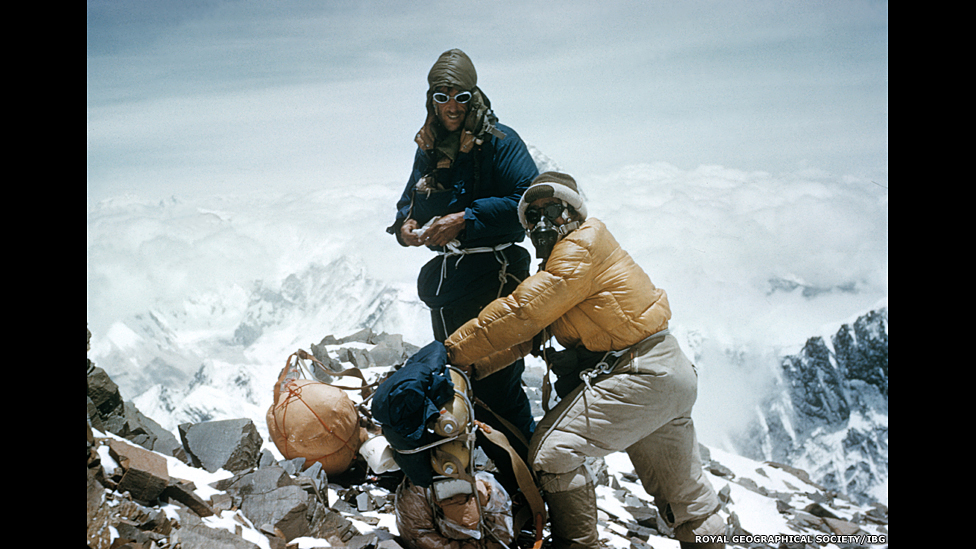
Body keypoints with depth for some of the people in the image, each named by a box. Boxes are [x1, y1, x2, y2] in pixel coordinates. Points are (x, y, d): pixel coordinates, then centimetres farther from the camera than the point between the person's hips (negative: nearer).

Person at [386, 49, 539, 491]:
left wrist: (465, 220, -23)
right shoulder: (428, 148, 11)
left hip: (493, 277, -8)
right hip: (446, 278, 8)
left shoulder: (498, 142, -9)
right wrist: (405, 225, -1)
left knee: (497, 384, -9)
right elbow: (410, 200, 23)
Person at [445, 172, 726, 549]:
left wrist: (454, 352, -15)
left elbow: (521, 313, -19)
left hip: (640, 375, -10)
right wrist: (474, 367, 1)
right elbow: (527, 333, 13)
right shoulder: (559, 266, 18)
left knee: (552, 450, -11)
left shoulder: (583, 248, -11)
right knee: (684, 495, 21)